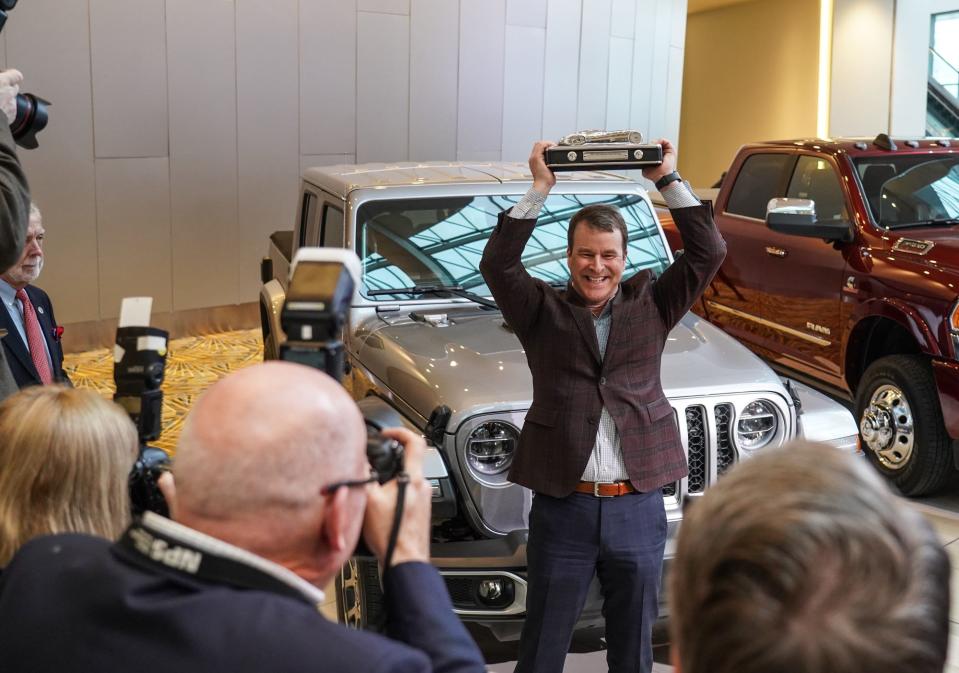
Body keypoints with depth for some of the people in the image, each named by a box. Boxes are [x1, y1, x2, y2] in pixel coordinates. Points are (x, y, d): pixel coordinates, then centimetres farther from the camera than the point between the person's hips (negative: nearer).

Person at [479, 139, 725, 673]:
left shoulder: (650, 304, 7)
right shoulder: (543, 312, 2)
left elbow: (709, 253, -1)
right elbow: (498, 264, -12)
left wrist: (669, 180, -3)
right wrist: (540, 189, -12)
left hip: (639, 507, 2)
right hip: (562, 507, -1)